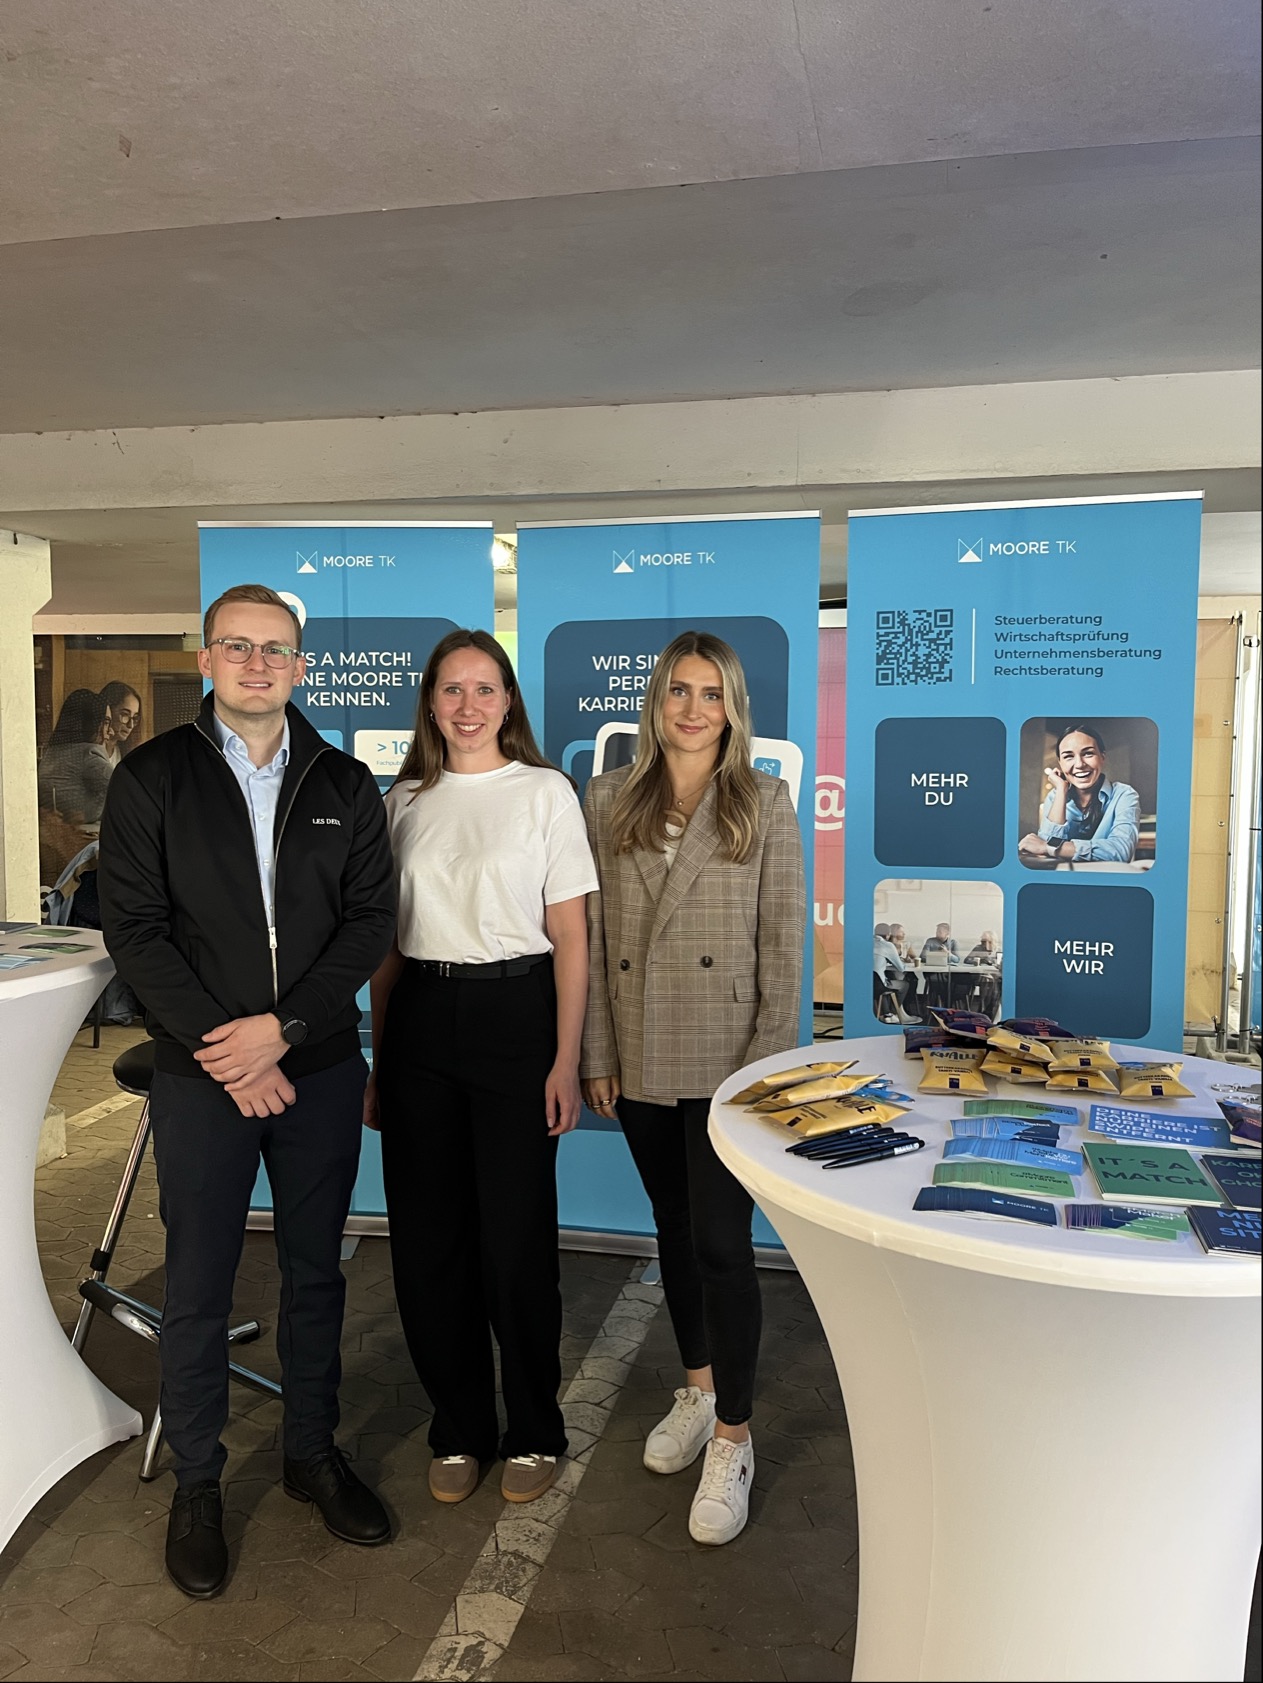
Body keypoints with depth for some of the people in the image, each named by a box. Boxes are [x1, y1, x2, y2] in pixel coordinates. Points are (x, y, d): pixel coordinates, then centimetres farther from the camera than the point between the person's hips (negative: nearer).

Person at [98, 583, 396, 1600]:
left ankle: (314, 1452, 34)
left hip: (321, 1065, 2)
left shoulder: (345, 785, 4)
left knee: (316, 1269, 14)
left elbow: (372, 920, -2)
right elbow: (135, 928, -6)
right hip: (202, 1072, -2)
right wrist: (222, 1049, -13)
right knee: (198, 1287, 8)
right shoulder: (153, 779, -1)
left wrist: (281, 1027, -13)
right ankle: (197, 1486, 28)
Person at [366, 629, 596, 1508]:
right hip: (419, 1019, 4)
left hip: (513, 1014, -3)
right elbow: (386, 939, 12)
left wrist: (566, 1060, -9)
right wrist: (377, 1058, 11)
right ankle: (460, 1428, 28)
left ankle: (535, 1433, 24)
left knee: (516, 1236, 1)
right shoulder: (404, 800, 10)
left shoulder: (545, 792, -1)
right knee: (427, 1235, 8)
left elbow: (571, 939, -3)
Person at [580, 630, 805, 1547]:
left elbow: (783, 943, -4)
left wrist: (769, 1062, -9)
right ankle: (698, 1386, 38)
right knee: (673, 1227, 17)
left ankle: (732, 1439, 16)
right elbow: (594, 933, 5)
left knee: (721, 1242, -3)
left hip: (725, 1059, -3)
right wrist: (596, 1053, 3)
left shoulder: (765, 803, -3)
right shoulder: (610, 800, 5)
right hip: (641, 1059, 4)